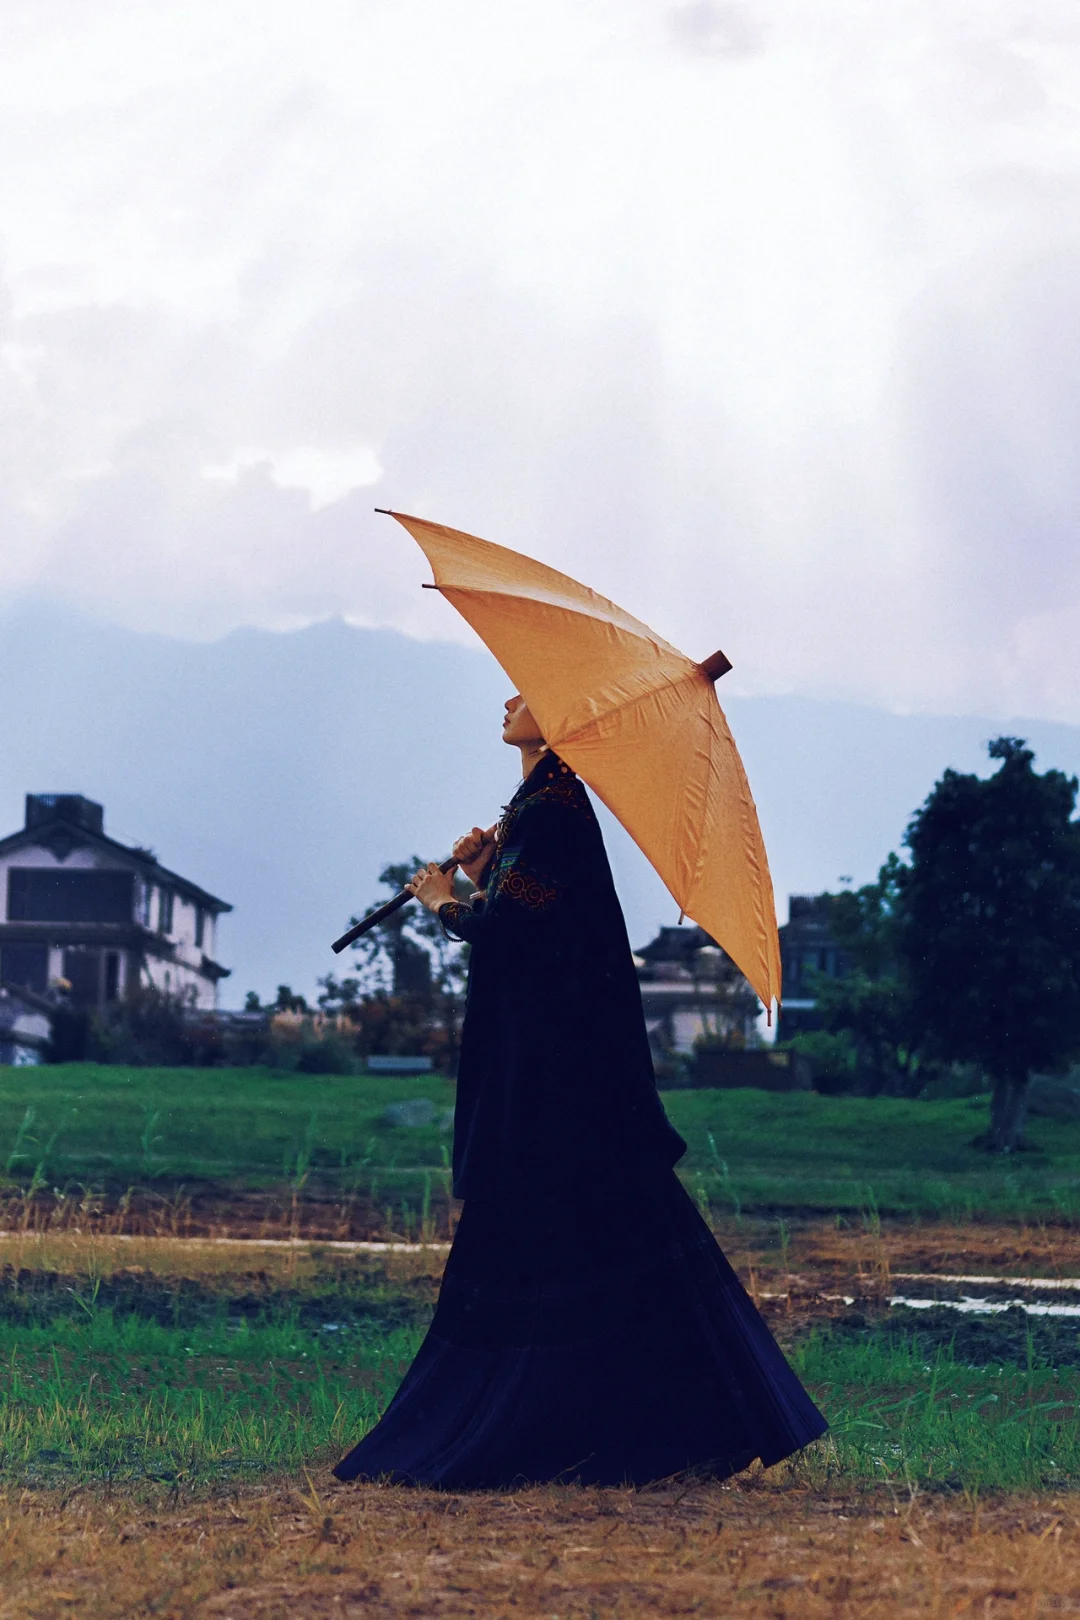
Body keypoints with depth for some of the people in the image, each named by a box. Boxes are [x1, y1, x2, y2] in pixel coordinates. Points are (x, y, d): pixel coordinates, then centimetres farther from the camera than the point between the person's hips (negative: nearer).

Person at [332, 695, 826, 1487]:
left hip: (549, 1060, -10)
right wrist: (481, 878, 7)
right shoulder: (544, 801, 16)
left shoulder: (551, 807, -14)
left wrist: (447, 900, -3)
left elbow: (506, 924, -20)